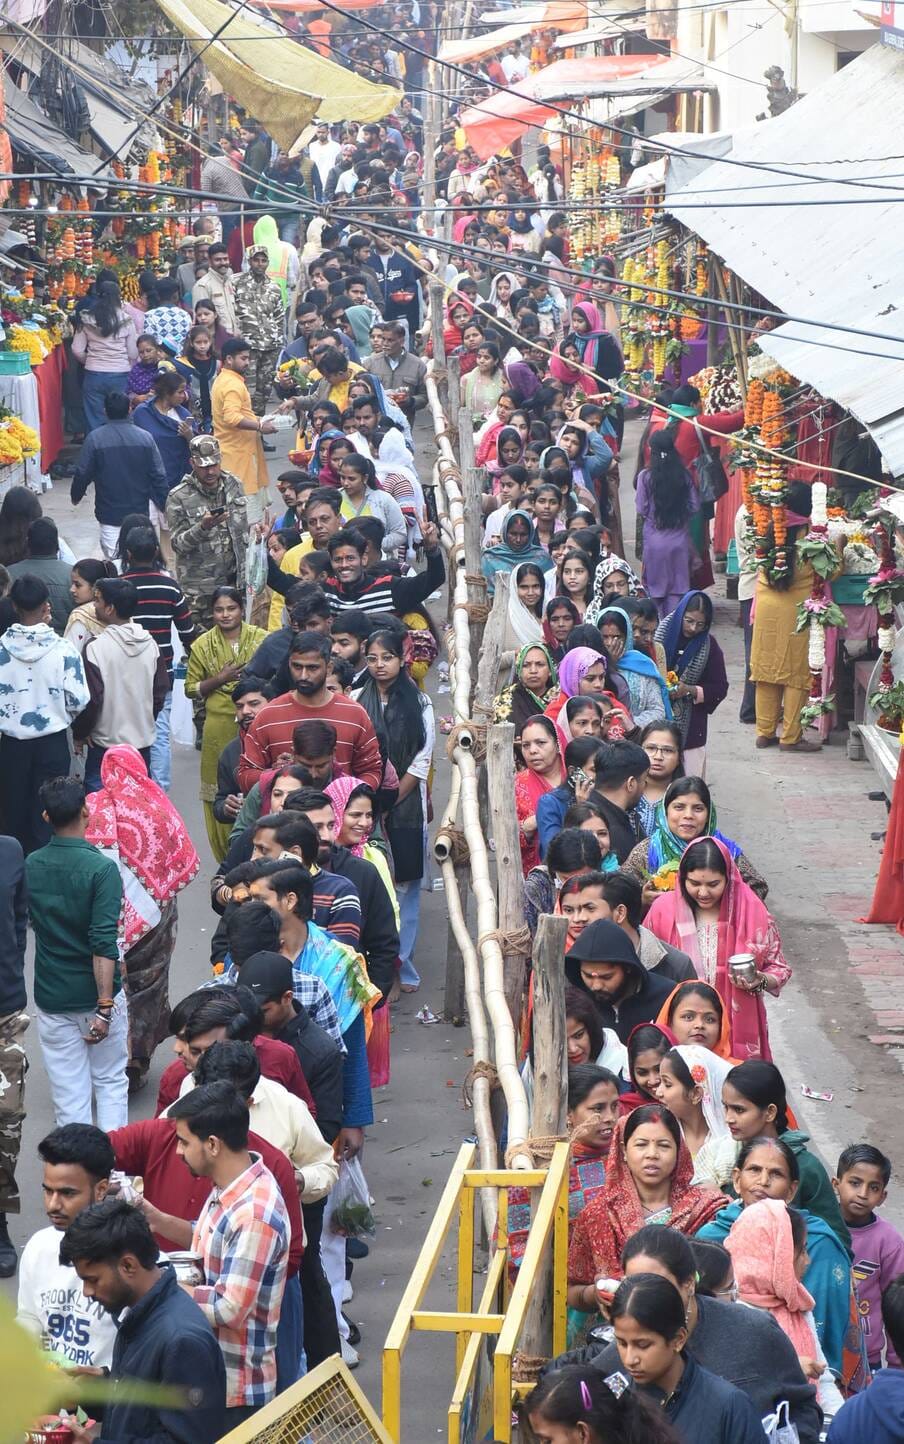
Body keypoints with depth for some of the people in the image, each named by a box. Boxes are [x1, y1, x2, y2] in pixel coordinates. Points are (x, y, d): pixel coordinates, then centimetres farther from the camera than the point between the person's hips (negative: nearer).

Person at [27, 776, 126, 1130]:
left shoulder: (31, 866, -2)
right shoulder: (101, 869, -17)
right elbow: (103, 944, -22)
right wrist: (105, 1007, -22)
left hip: (51, 996, 3)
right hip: (97, 994, -3)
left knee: (69, 1093, 8)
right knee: (111, 1083, 13)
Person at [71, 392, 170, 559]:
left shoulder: (95, 438, -9)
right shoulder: (145, 437, -3)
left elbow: (82, 474, -4)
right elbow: (159, 476, -1)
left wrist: (75, 496, 16)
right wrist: (165, 505, 9)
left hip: (110, 513, -2)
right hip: (139, 512, 2)